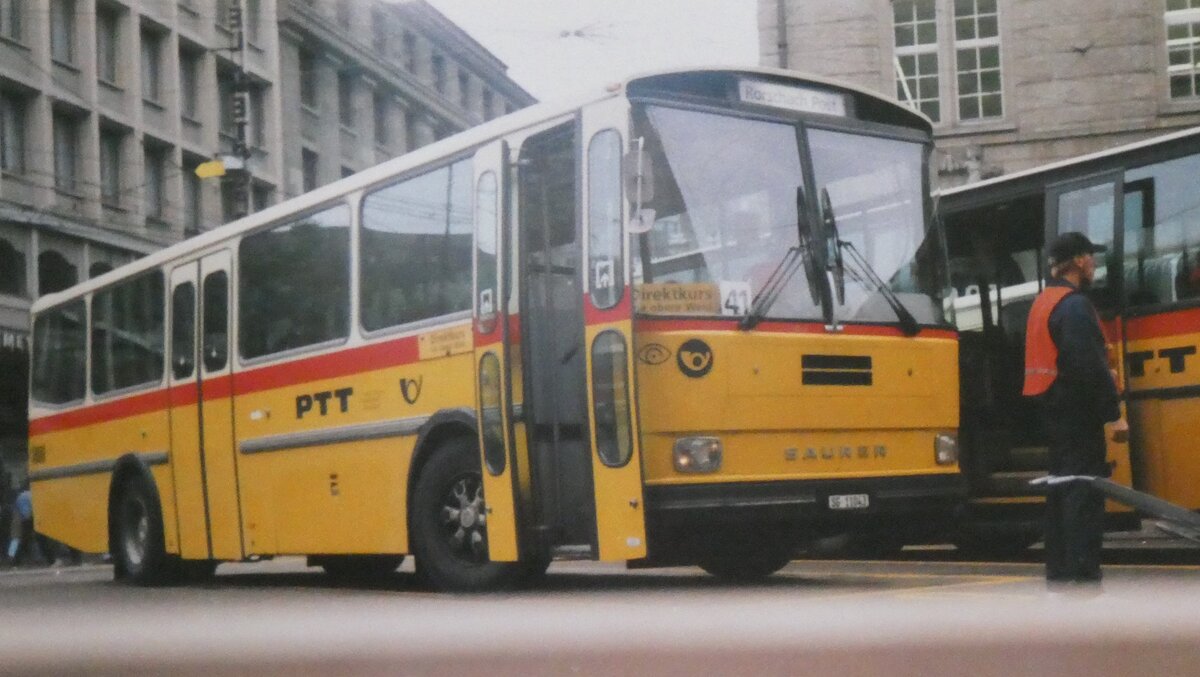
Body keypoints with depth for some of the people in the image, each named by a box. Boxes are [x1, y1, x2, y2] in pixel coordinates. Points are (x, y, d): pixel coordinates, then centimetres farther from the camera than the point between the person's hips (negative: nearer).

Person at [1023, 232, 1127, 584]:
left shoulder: (1043, 301, 15)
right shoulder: (1074, 305, -16)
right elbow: (1089, 366, -23)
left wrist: (1104, 376, 19)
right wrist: (1113, 413, -20)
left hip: (1054, 409, 10)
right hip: (1078, 410, -10)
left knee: (1062, 485, 16)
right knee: (1086, 490, -8)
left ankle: (1059, 565, 21)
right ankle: (1082, 569, -9)